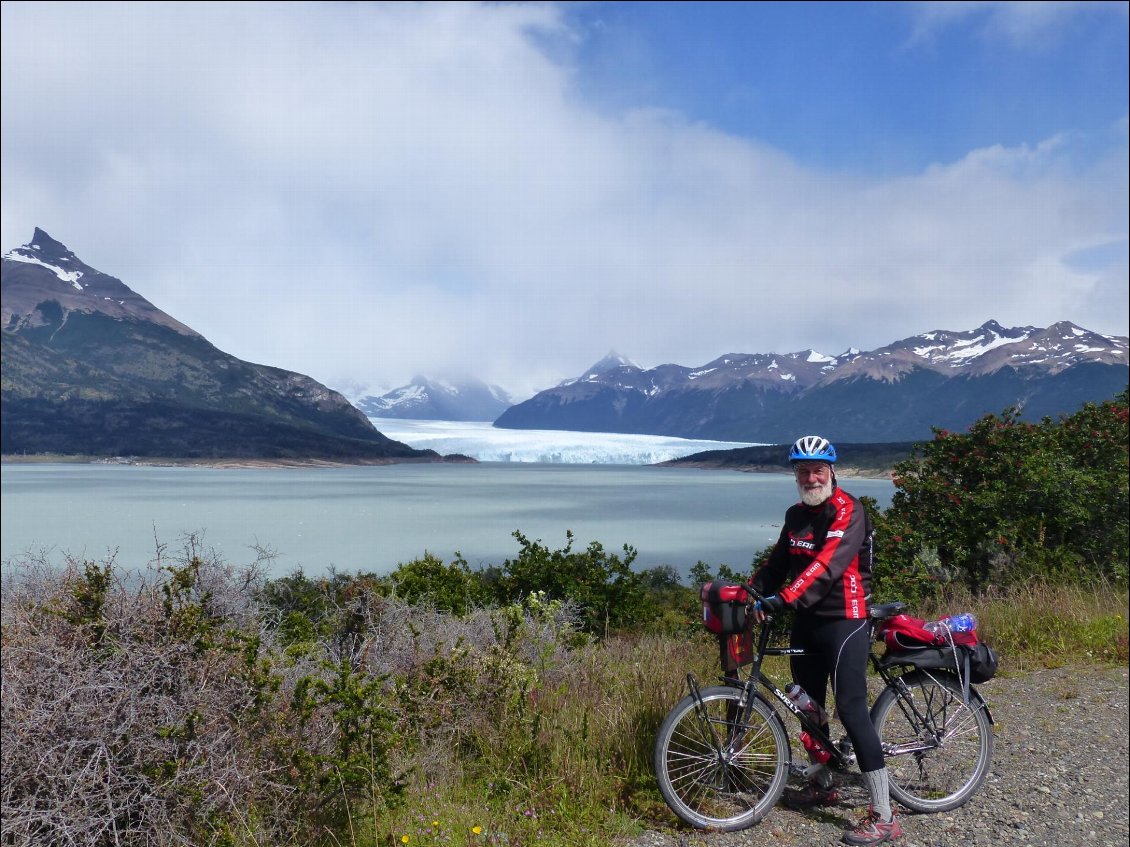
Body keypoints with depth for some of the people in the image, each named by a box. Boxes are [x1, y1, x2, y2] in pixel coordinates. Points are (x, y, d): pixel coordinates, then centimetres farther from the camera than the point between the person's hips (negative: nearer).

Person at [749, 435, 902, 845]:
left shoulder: (847, 510, -15)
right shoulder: (796, 514, 10)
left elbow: (827, 564, -29)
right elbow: (778, 561, 13)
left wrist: (782, 599, -38)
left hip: (843, 621, -8)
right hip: (807, 621, 8)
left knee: (851, 709, -12)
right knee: (807, 704, 16)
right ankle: (822, 785, 36)